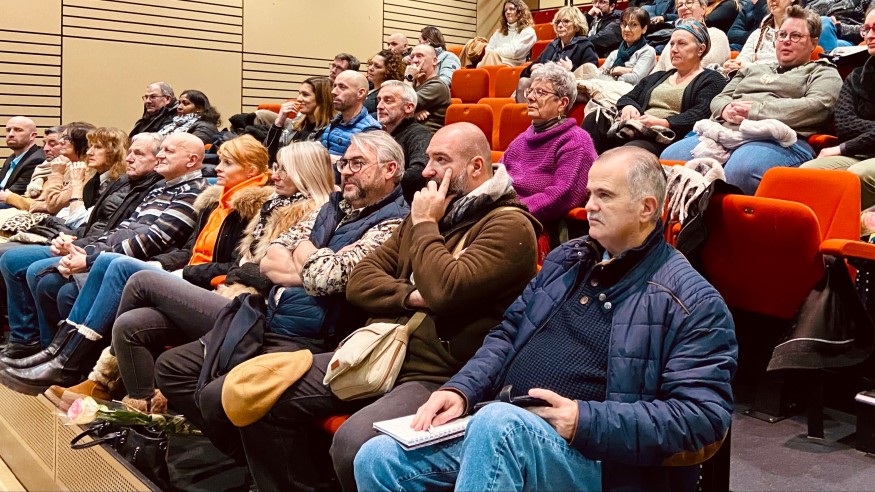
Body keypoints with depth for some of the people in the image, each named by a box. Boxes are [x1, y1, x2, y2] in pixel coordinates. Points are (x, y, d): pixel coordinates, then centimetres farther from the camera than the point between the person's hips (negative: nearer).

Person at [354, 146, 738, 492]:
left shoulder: (692, 301, -6)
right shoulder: (565, 259, 16)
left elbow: (705, 416, -13)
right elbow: (508, 334, 19)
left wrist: (585, 421, -21)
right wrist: (461, 390, 0)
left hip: (590, 456, -6)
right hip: (502, 432, 6)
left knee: (499, 422, -37)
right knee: (377, 459, -11)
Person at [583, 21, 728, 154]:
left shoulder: (712, 80, 11)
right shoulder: (657, 77, 33)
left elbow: (703, 113, -8)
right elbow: (627, 98, 25)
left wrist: (663, 123, -22)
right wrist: (628, 106, -2)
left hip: (668, 137, -6)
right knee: (593, 120, -23)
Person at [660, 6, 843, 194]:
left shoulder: (824, 73, 17)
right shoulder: (754, 69, 35)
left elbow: (816, 107, -4)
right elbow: (719, 98, 28)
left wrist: (755, 111, -8)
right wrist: (726, 109, 0)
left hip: (777, 139, -5)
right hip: (726, 132, 6)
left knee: (740, 171, -42)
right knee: (670, 157, -24)